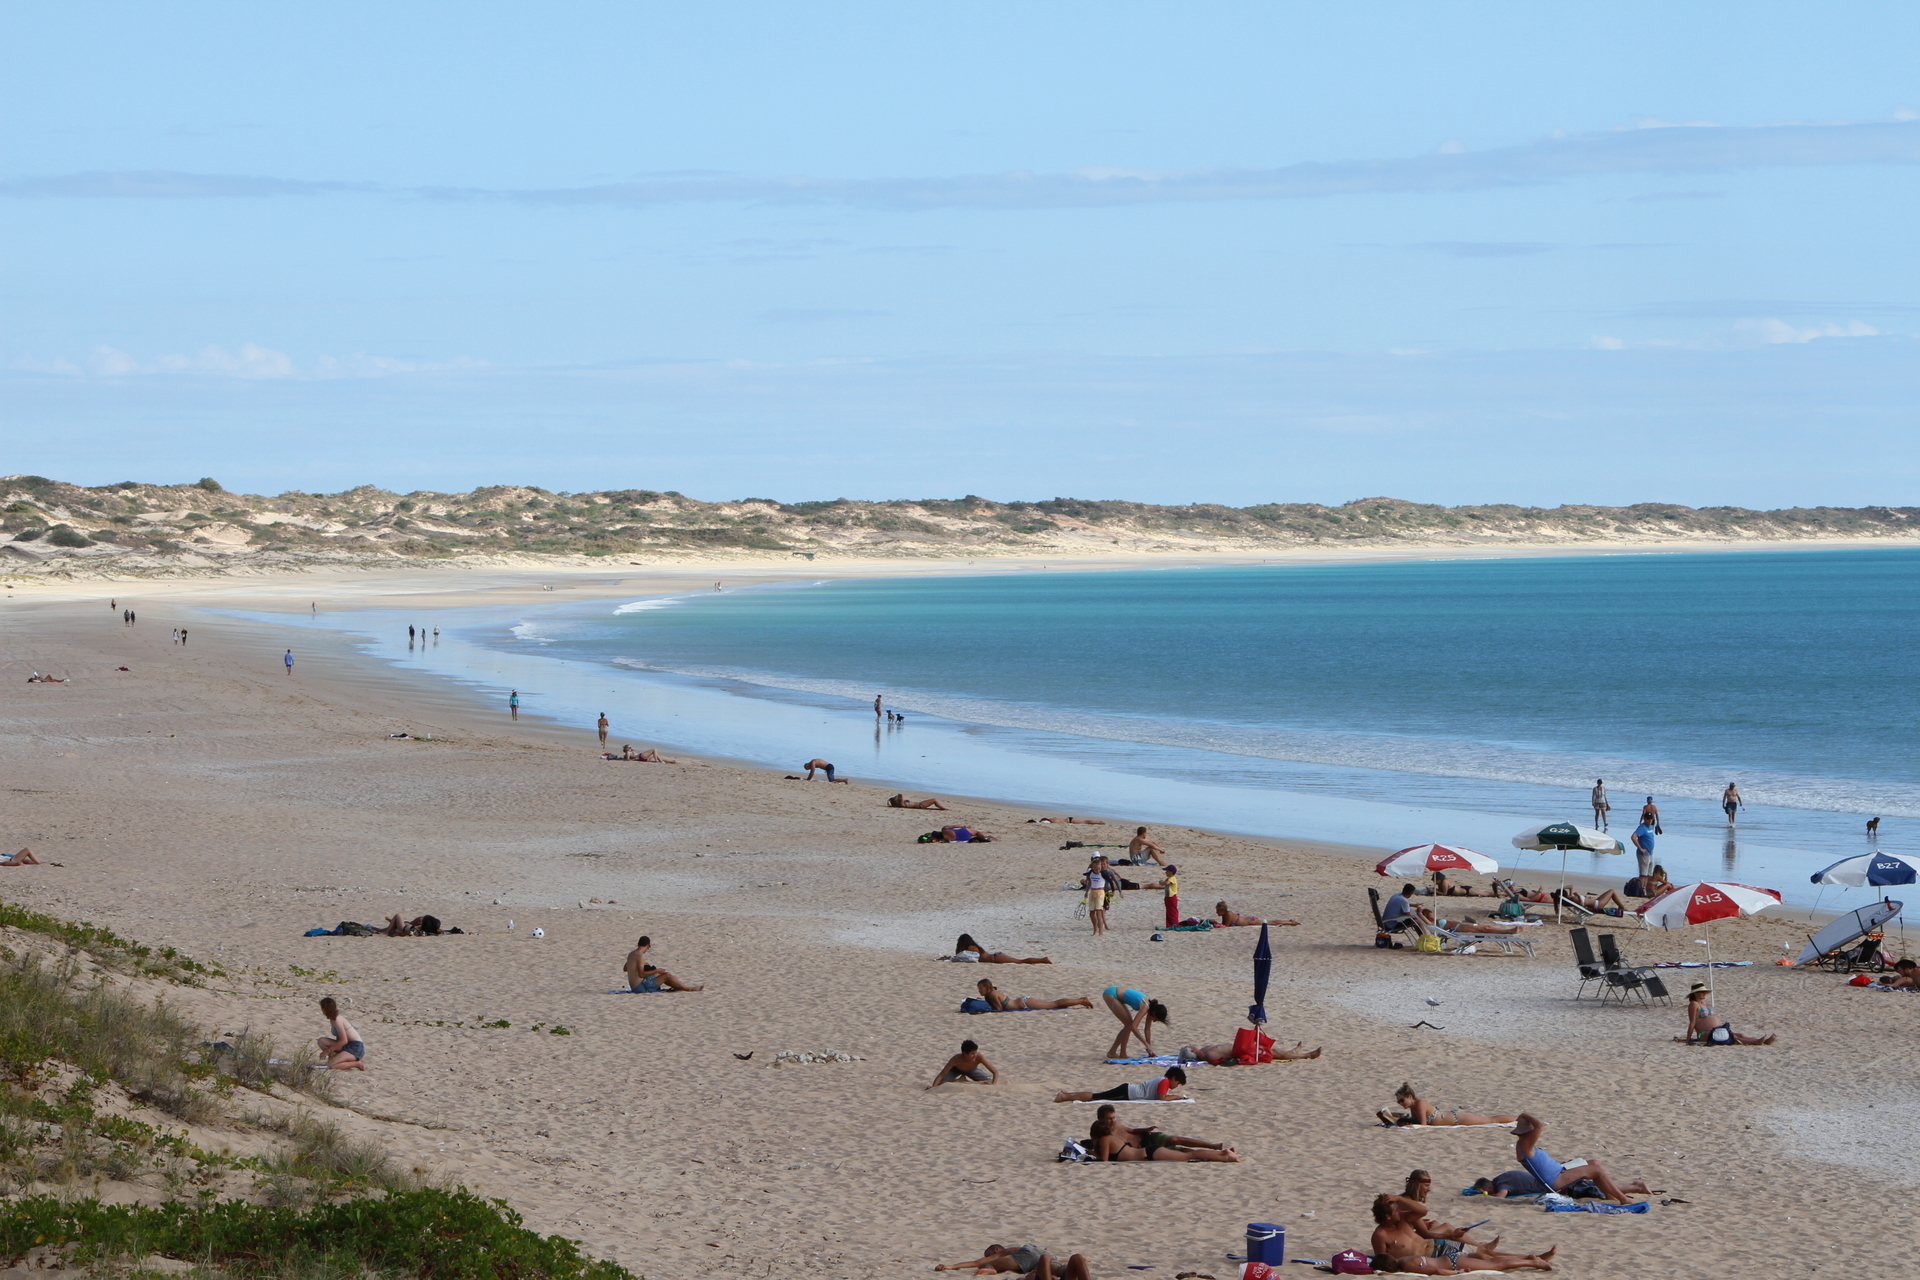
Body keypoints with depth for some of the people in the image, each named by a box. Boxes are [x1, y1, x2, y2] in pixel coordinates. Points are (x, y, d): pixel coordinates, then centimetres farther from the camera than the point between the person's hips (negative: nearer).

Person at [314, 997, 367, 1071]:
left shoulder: (337, 1020, -19)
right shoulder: (333, 1019, 10)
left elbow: (344, 1041, -22)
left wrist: (327, 1051, -18)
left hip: (355, 1048, -9)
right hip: (347, 1046, 9)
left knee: (330, 1066, -24)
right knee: (321, 1041, 0)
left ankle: (358, 1064, -10)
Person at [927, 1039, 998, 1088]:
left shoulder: (979, 1057, -39)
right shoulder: (956, 1059, -42)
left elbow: (995, 1072, -34)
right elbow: (941, 1075, -36)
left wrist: (993, 1085, -49)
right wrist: (933, 1087, -48)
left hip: (972, 1070, 2)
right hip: (955, 1069, -2)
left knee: (989, 1082, -15)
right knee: (942, 1083, -26)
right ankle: (960, 1080, 4)